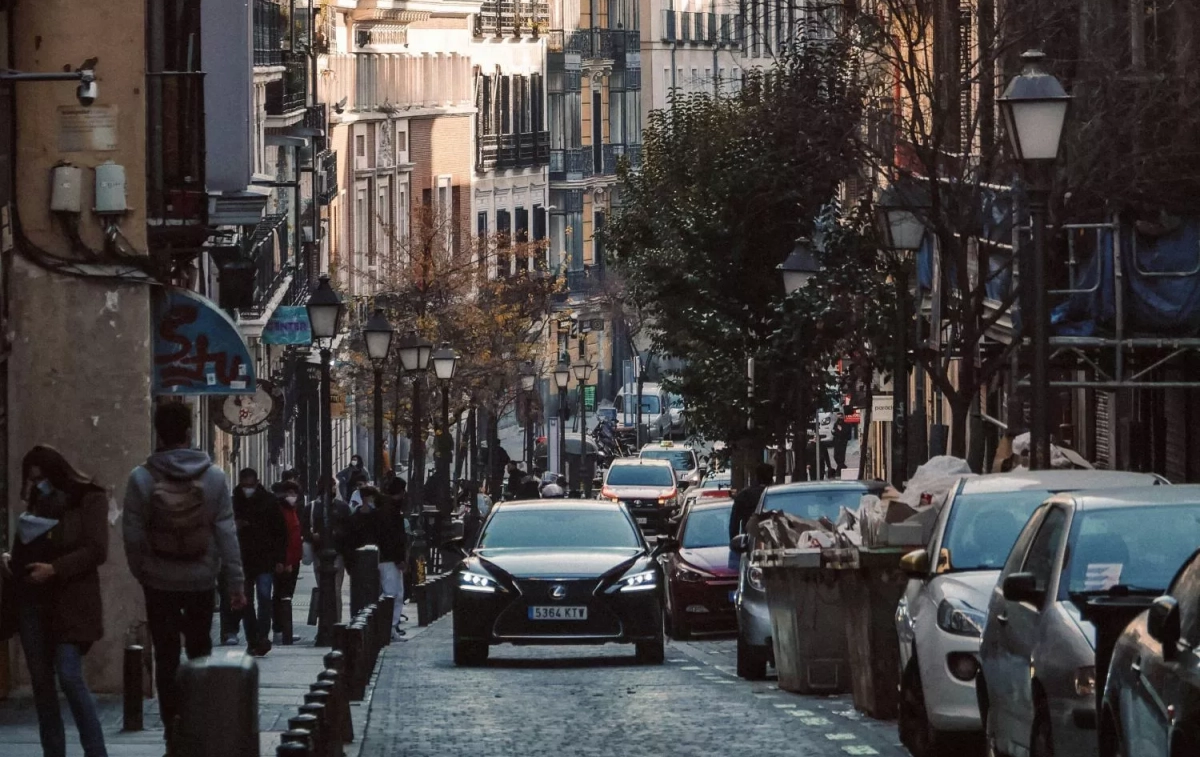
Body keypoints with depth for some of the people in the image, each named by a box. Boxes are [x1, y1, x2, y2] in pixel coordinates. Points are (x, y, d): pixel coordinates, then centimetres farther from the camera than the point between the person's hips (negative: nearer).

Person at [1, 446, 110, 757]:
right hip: (32, 600, 6)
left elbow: (97, 550, -11)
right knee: (41, 681, 5)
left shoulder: (89, 500, -2)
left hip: (69, 601, -6)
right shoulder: (37, 503, 16)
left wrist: (55, 569, -18)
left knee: (70, 676, -16)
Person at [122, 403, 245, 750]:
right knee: (200, 652, 16)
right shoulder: (213, 476, -6)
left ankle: (174, 730, 1)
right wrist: (235, 583, 0)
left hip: (159, 582, -1)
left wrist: (140, 574, 8)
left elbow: (133, 536, -8)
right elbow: (227, 534, -5)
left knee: (166, 657, 5)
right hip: (201, 579, 1)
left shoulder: (141, 478, -9)